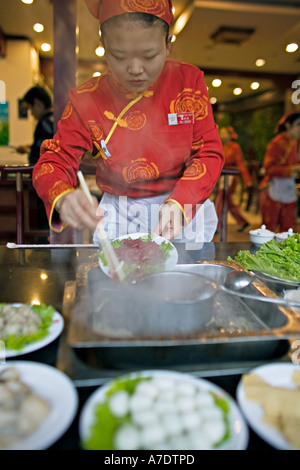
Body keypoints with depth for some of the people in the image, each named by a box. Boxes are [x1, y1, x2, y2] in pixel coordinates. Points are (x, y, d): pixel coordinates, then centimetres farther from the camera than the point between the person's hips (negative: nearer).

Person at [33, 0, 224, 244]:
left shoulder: (189, 81, -7)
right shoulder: (87, 100, -10)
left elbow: (210, 153, -7)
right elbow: (53, 163, -8)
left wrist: (178, 203, -24)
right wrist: (63, 199, -33)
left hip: (187, 214, 1)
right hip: (119, 219, 0)